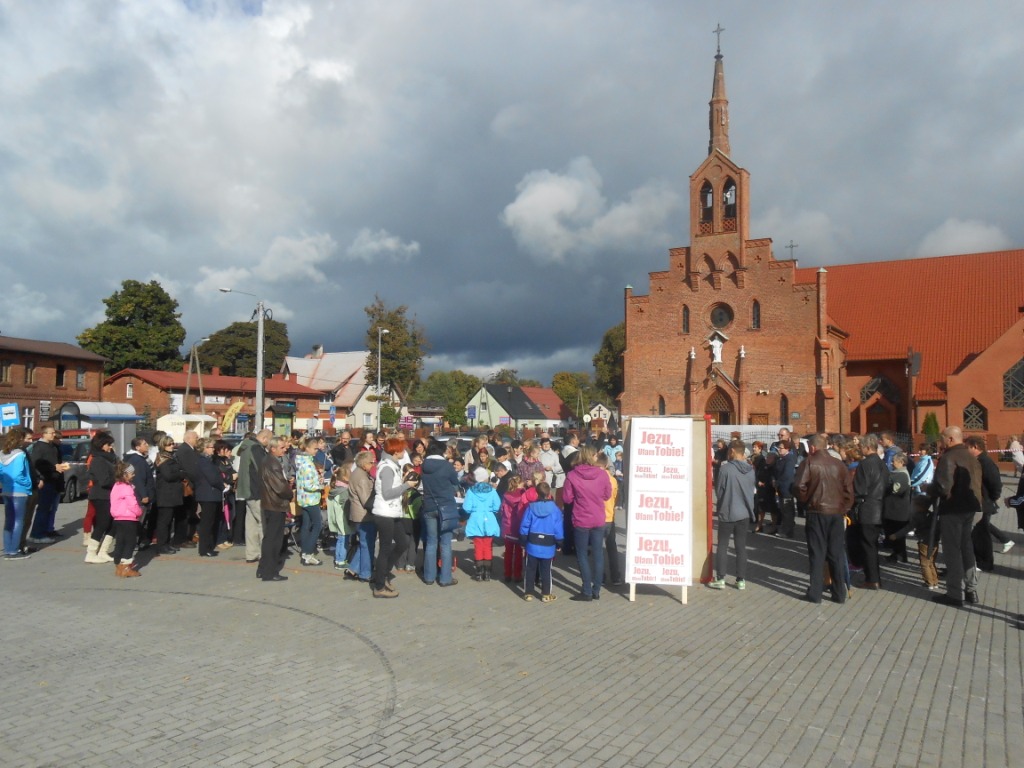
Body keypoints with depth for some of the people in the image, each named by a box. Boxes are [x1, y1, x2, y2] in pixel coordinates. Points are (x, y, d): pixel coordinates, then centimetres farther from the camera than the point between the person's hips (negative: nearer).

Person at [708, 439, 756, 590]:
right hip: (745, 513, 4)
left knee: (722, 546, 6)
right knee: (741, 547, 11)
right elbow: (753, 490, 11)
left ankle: (720, 579, 8)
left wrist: (720, 506, 12)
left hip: (727, 513, -4)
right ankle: (741, 580, 13)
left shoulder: (725, 468, -16)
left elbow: (718, 491, -7)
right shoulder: (751, 470, 0)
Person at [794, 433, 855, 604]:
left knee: (817, 553, 3)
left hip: (817, 512, -3)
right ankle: (840, 593, 16)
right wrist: (844, 509, 11)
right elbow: (849, 488, 5)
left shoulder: (809, 462, -5)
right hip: (837, 512, 3)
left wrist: (805, 500, 2)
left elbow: (799, 485, -15)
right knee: (837, 553, 10)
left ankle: (815, 593, 5)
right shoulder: (838, 463, 7)